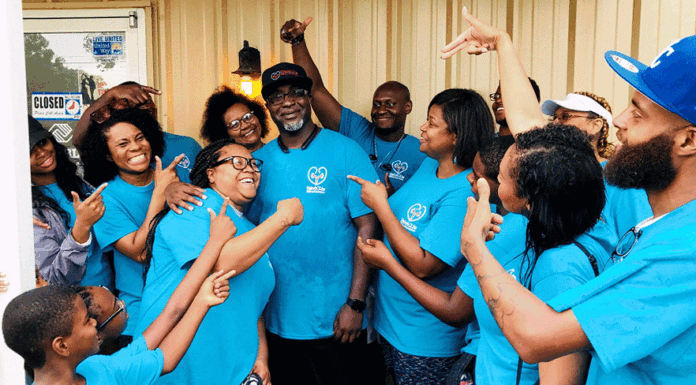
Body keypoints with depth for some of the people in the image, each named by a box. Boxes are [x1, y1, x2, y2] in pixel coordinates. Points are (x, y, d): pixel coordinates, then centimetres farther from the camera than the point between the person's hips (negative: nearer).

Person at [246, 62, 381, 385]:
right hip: (277, 319, 4)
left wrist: (355, 304, -14)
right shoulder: (259, 160, 3)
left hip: (335, 320, -3)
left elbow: (368, 227, -10)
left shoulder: (344, 151, -7)